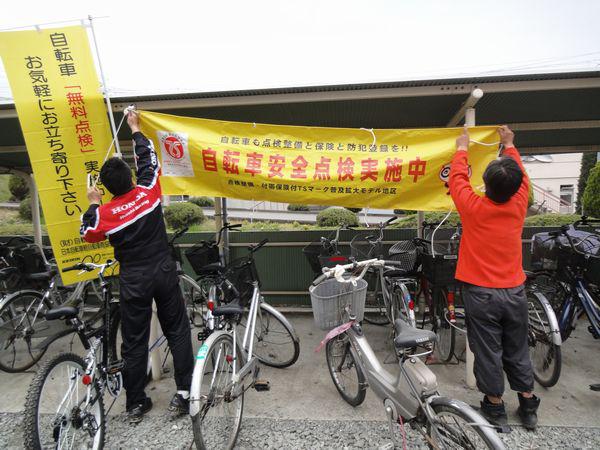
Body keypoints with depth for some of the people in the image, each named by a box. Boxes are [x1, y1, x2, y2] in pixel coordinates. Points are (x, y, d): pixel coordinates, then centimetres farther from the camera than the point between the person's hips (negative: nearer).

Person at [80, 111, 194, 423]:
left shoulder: (106, 212, -9)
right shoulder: (148, 192, -6)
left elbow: (88, 234, 11)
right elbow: (150, 159, 11)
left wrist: (93, 204, 19)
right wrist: (135, 128, 23)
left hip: (133, 280, -1)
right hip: (164, 273, 1)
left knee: (134, 341, 12)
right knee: (177, 331, 11)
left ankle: (136, 403, 25)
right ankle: (184, 393, 15)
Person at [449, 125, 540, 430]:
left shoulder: (473, 207, -16)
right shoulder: (518, 205, -6)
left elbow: (457, 178, 1)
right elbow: (521, 178, 15)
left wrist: (462, 148, 16)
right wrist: (509, 145, 28)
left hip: (481, 293, -4)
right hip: (514, 291, 4)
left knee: (488, 351, 10)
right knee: (518, 350, 19)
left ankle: (495, 406, 25)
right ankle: (528, 406, 33)